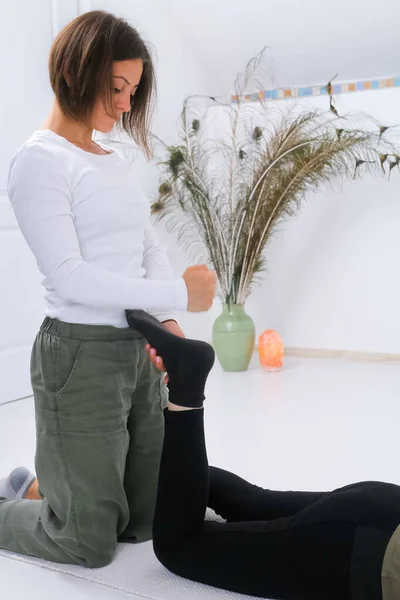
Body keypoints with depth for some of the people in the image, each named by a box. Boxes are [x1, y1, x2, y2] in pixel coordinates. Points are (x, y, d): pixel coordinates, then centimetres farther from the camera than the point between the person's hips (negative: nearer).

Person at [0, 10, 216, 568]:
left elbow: (151, 250, 10)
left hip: (140, 351, 8)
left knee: (144, 523, 15)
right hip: (82, 353, -8)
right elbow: (69, 275, -18)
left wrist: (167, 321, -9)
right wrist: (180, 296, -16)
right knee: (92, 542, 5)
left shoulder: (116, 161, 14)